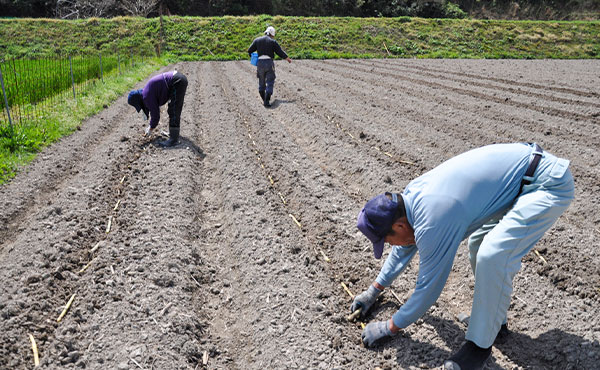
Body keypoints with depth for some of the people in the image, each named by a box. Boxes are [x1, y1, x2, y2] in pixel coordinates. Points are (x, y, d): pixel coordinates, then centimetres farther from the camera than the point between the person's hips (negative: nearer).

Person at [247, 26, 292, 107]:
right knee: (270, 83, 0)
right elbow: (280, 52, 4)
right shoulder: (273, 41, 1)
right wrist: (288, 59, 19)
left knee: (261, 82, 16)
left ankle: (264, 100, 20)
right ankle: (267, 101, -9)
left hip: (260, 63, 3)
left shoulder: (257, 40, 9)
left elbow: (250, 51, 10)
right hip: (269, 63, -3)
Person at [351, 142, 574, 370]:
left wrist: (389, 328, 0)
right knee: (479, 243, 17)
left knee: (492, 257, -23)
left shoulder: (432, 222, -26)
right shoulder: (412, 195, 2)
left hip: (550, 184, -10)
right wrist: (373, 291, 27)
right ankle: (494, 319, 29)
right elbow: (405, 246, 20)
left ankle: (480, 345, -4)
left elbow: (428, 288, -14)